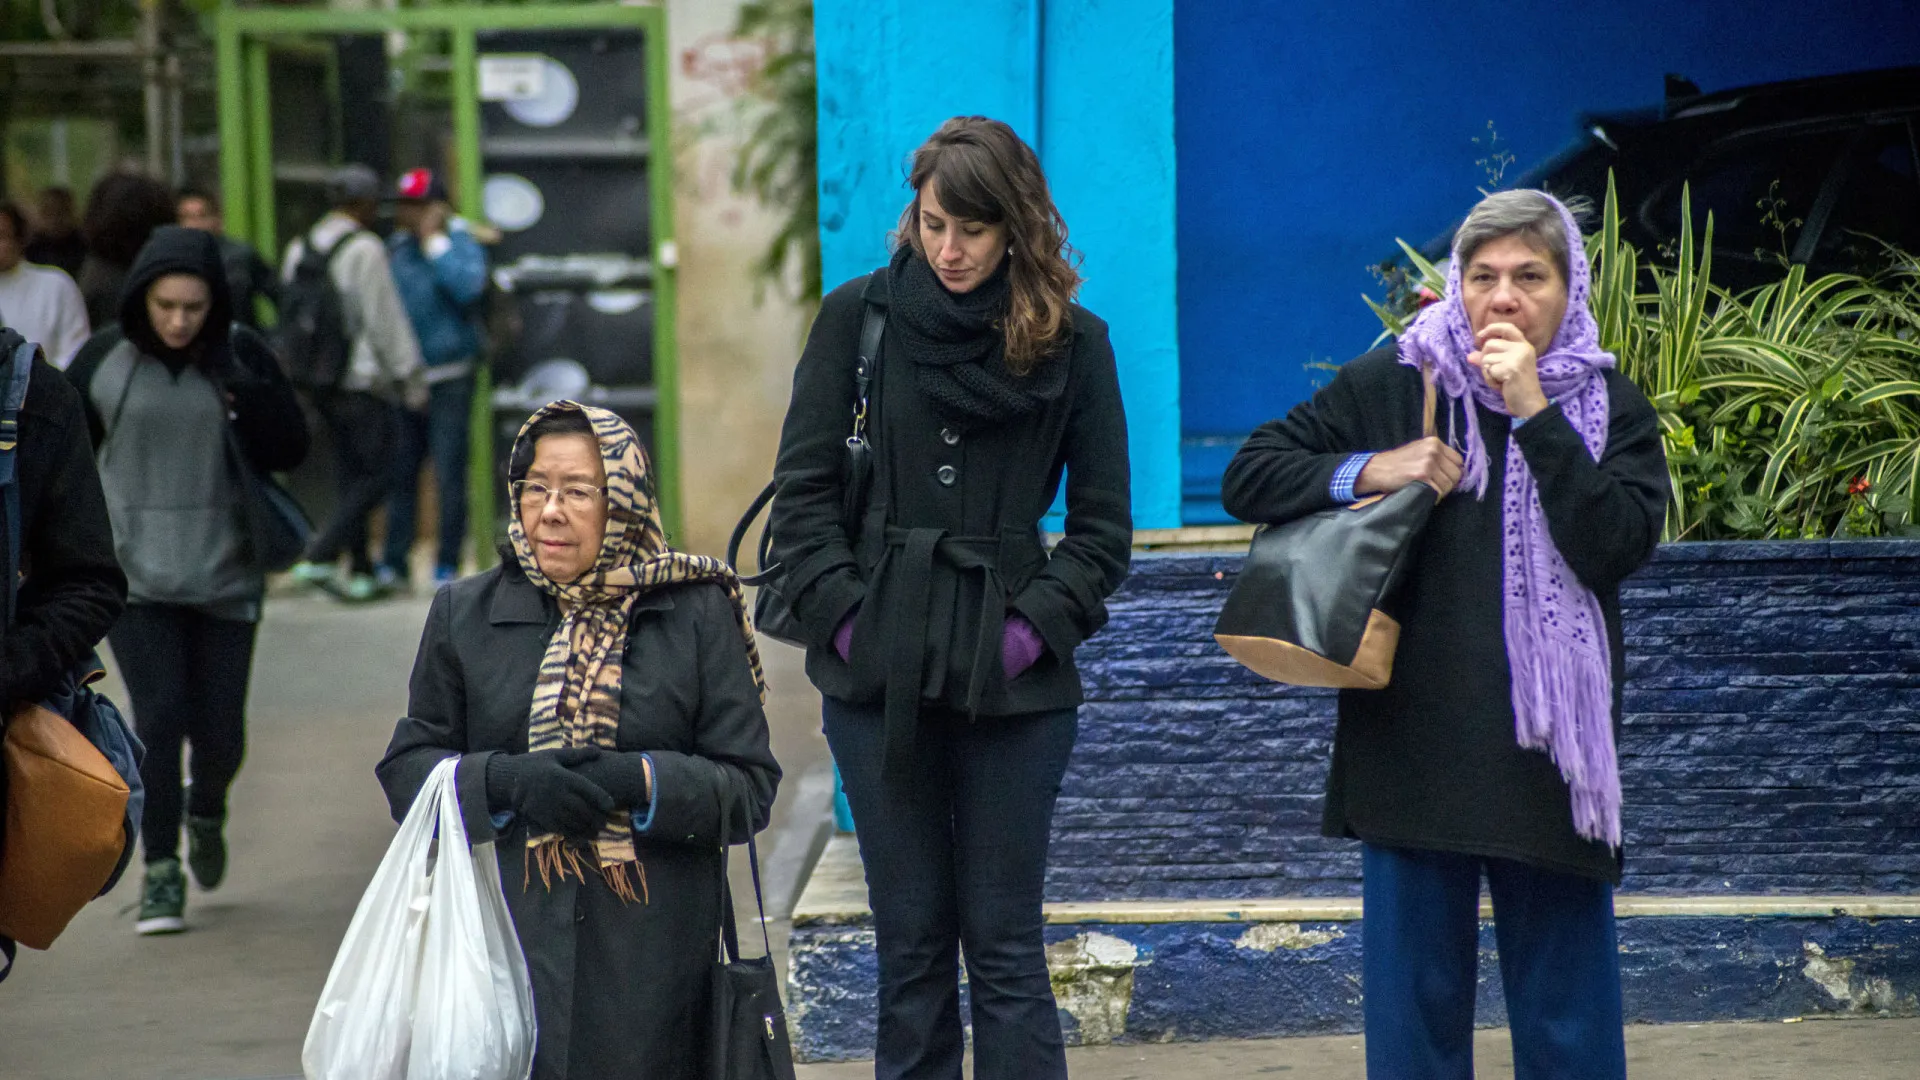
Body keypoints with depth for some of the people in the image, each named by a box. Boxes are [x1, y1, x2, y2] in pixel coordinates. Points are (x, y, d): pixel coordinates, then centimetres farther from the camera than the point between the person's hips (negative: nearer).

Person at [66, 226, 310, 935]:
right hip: (135, 575, -1)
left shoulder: (240, 356, -2)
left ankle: (206, 815, 38)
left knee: (219, 730, 5)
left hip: (224, 574, 1)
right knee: (159, 717, -10)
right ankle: (160, 871, 1)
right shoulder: (105, 360, -3)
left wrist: (242, 395, -19)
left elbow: (291, 449, -3)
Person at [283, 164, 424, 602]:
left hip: (321, 381, 8)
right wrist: (409, 376, -7)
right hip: (364, 379, -8)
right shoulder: (364, 249, -12)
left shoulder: (300, 249, 11)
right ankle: (319, 557, -14)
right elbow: (385, 319, -13)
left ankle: (361, 571, 13)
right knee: (378, 473, -3)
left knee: (351, 473, 13)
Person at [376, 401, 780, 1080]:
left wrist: (640, 782, -17)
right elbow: (406, 771, 7)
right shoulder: (465, 615, 10)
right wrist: (505, 781, -12)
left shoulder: (696, 616, 3)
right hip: (504, 944, 1)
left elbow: (751, 787, 0)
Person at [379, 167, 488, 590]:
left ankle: (448, 564, 4)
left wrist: (434, 242, -16)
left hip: (448, 379, -5)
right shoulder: (396, 248, 11)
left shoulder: (461, 244, -4)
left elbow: (468, 286, -24)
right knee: (400, 473, 3)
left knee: (449, 475, -3)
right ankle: (395, 561, 8)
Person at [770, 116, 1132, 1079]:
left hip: (1010, 678, -1)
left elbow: (1103, 524, 4)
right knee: (910, 939, 8)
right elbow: (804, 485, 4)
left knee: (1004, 946, 1)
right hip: (880, 672, 1)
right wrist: (839, 610, -8)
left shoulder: (1071, 343, 2)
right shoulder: (858, 317, 3)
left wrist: (1039, 622, -9)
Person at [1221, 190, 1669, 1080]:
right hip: (1413, 746, 1)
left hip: (1546, 755, 0)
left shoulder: (1609, 407, 4)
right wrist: (1368, 471, -9)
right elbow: (1248, 477, 6)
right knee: (1414, 1003, 8)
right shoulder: (1392, 384, 5)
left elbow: (1620, 545, -12)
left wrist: (1534, 414, -15)